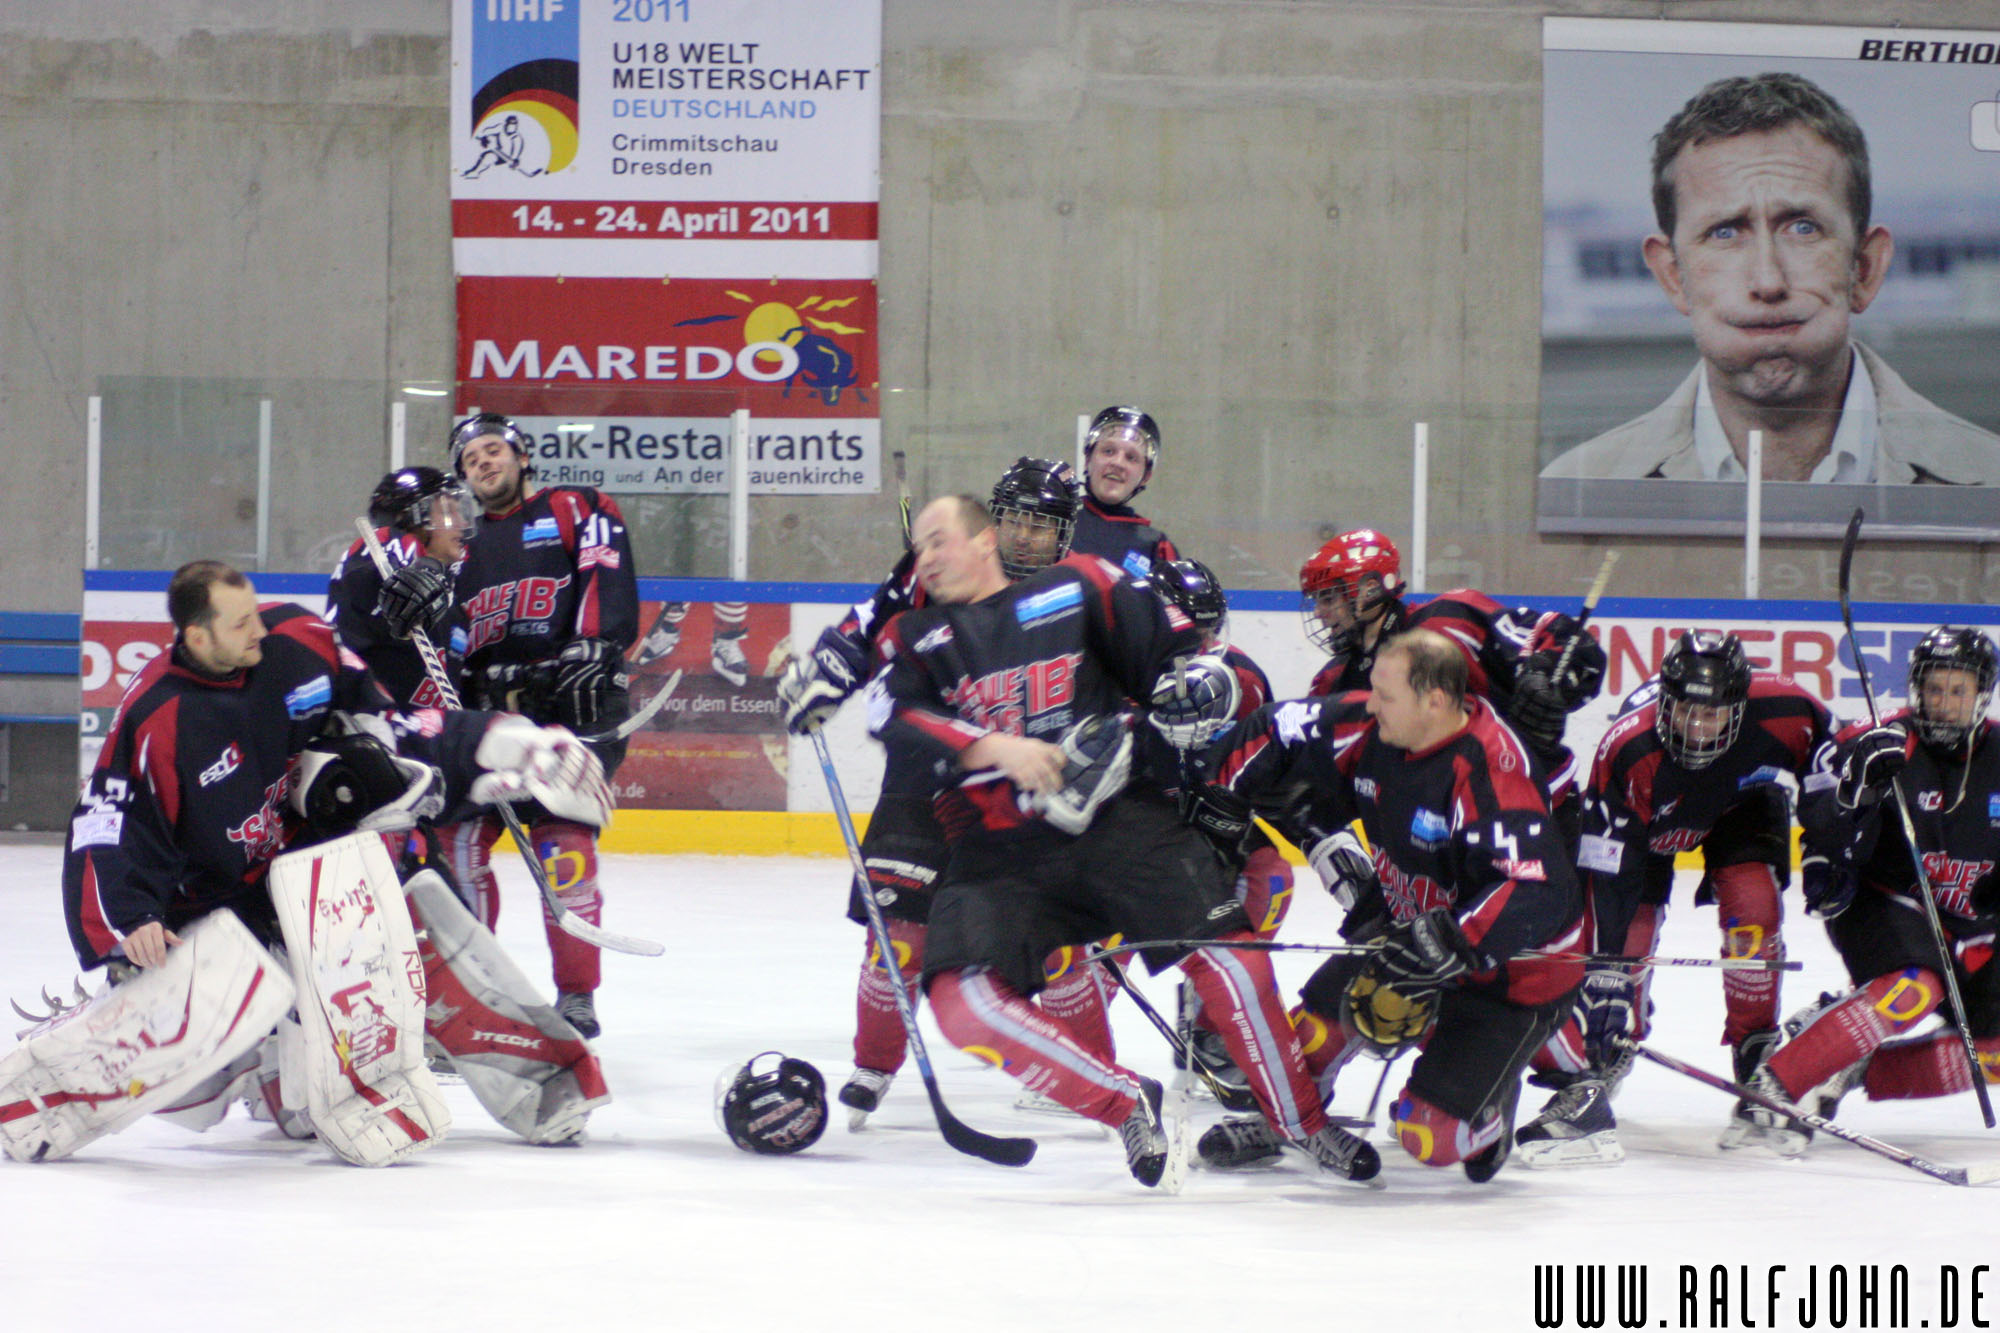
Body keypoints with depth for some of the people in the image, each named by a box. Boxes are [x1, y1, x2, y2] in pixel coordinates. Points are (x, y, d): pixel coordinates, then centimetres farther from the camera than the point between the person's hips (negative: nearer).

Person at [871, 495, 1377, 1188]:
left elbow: (1169, 644, 9)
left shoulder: (1077, 589, 8)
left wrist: (1191, 675, -15)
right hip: (998, 850, 2)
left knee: (1224, 951, -16)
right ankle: (1126, 1105, -9)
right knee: (963, 1000, -22)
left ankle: (1305, 1125, 2)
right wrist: (997, 748, -20)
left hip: (1117, 818, -2)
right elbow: (899, 716, -6)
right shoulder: (915, 637, 13)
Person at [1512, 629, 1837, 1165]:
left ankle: (1760, 1076, -8)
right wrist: (1611, 981, -38)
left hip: (1741, 801, 1)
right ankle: (1586, 1087, -8)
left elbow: (1826, 743, -10)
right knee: (1627, 925, -16)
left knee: (1752, 908, -21)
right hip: (1648, 820, -1)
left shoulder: (1777, 710, -35)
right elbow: (1607, 876, -37)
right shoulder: (1627, 751, -40)